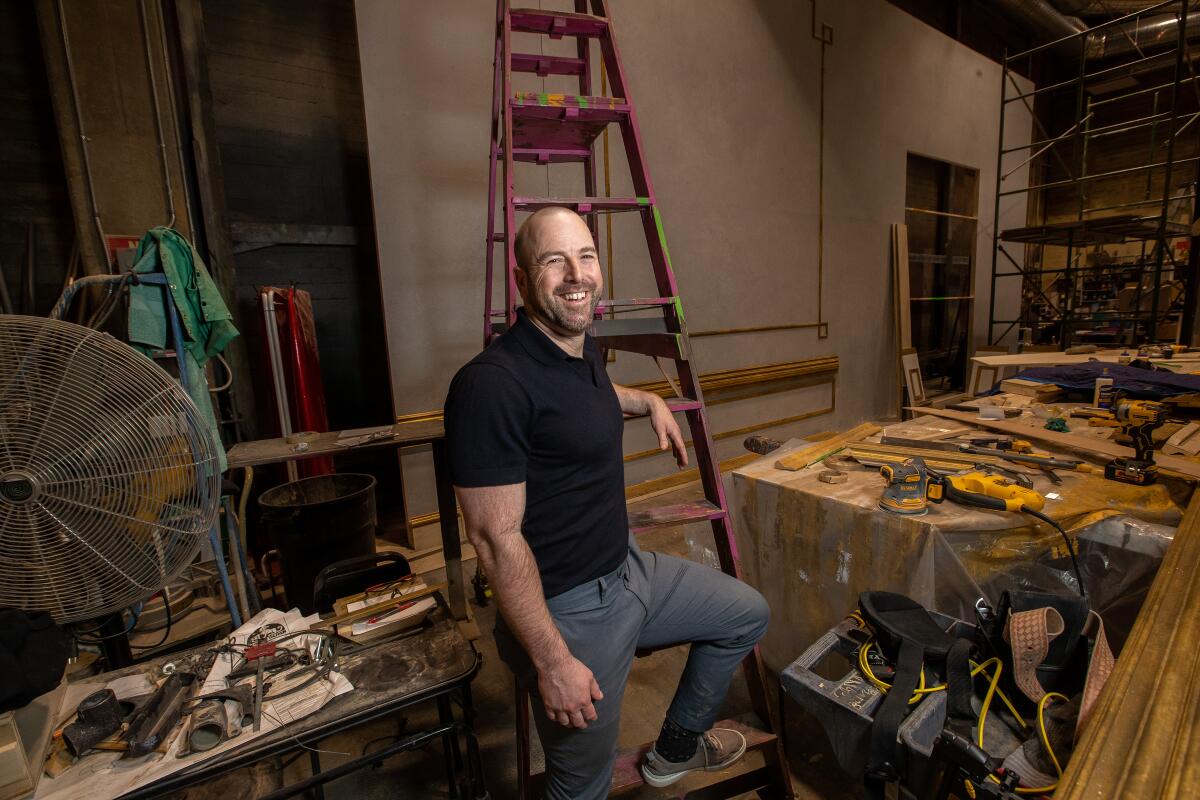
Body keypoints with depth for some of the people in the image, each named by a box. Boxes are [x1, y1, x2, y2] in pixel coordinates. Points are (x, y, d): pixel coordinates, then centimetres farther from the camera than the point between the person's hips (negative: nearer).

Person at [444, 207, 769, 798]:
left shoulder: (582, 349, 1)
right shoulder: (492, 383, -27)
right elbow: (496, 538, -25)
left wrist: (648, 401, 16)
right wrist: (552, 661, -19)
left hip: (630, 569, 9)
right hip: (570, 610, -8)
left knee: (747, 615, 23)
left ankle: (675, 748, 43)